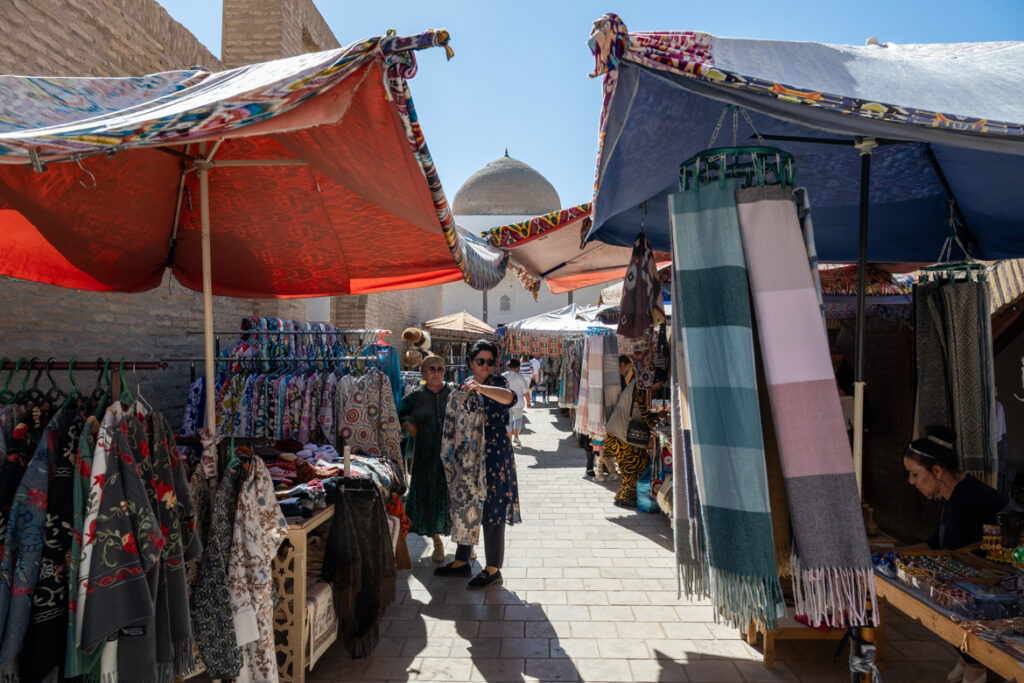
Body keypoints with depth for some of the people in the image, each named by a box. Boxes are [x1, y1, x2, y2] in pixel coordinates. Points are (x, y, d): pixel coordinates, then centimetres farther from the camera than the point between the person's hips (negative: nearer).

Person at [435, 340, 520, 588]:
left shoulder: (498, 382, -7)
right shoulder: (465, 384, 11)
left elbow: (510, 397, -31)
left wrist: (480, 388, -45)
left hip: (494, 454, -6)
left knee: (492, 510, -1)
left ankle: (493, 569, 10)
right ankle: (462, 561, 29)